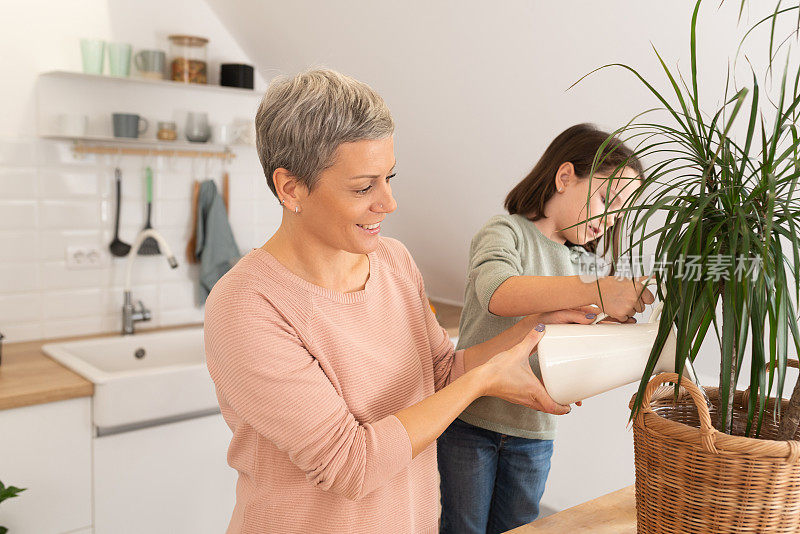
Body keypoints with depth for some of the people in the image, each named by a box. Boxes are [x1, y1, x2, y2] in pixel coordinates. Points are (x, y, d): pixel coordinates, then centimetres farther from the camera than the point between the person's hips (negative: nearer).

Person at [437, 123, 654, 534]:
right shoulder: (507, 231, -9)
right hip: (470, 420, -5)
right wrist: (595, 292, -40)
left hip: (535, 430, 5)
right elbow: (497, 293, -32)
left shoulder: (587, 263, 11)